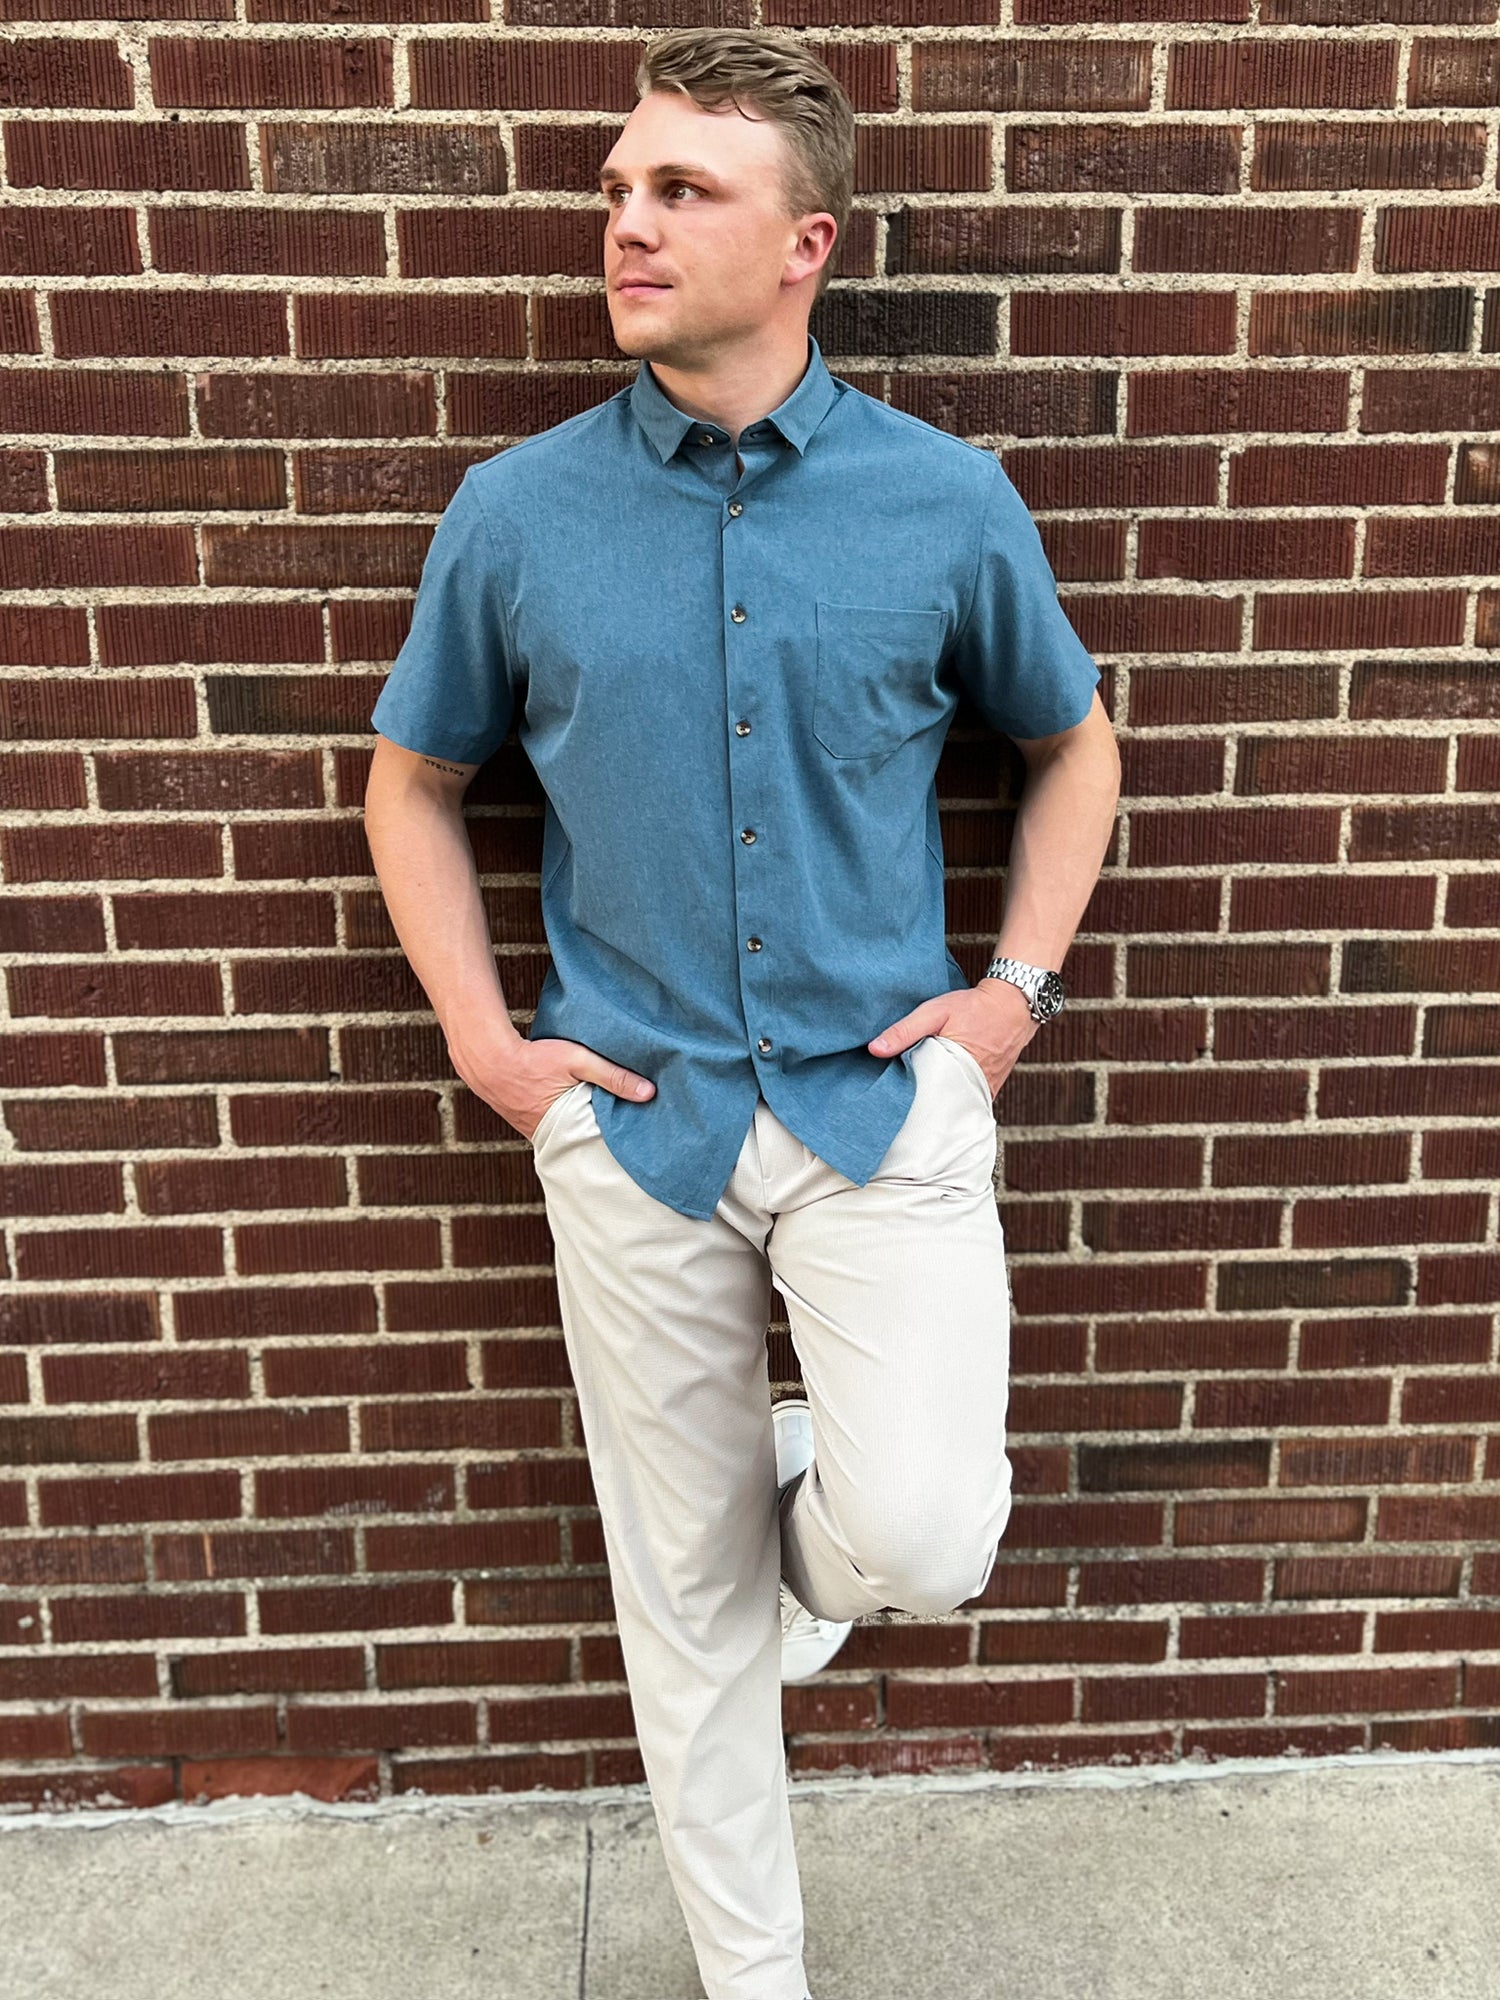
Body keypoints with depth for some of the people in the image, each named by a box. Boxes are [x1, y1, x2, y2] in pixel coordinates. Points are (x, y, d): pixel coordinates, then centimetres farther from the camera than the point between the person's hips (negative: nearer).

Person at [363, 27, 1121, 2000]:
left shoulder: (949, 503, -3)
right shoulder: (514, 515, -1)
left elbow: (1074, 741, 12)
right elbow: (411, 779, 10)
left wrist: (1018, 983, 0)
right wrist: (484, 1037, 0)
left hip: (887, 1098, 0)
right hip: (634, 1121, 1)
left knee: (924, 1543, -15)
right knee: (687, 1595, 12)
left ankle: (820, 1511, 25)